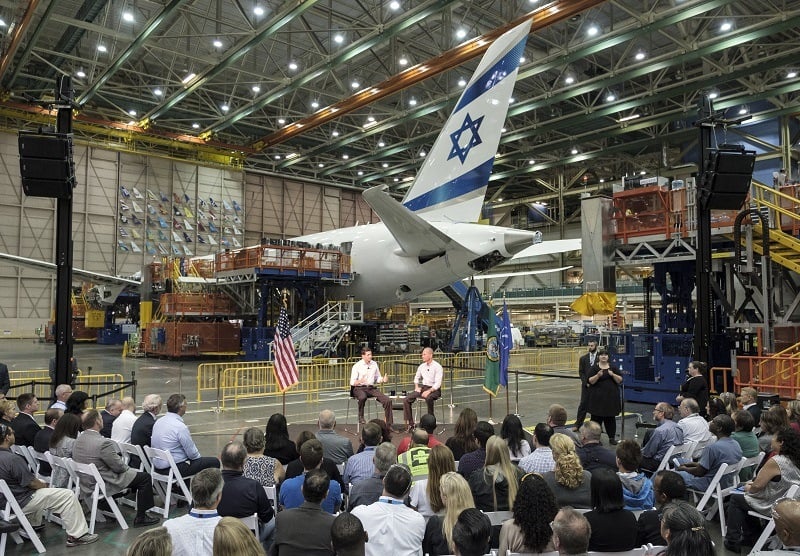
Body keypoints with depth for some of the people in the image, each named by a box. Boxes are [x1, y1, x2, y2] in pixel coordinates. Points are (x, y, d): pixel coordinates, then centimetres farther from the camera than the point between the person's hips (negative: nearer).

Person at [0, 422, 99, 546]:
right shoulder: (13, 459, -27)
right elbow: (31, 483, -19)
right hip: (20, 503, -10)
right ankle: (76, 535, -4)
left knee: (40, 486, 35)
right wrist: (44, 485, 2)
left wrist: (40, 483, 16)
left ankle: (33, 525, 36)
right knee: (69, 495, -8)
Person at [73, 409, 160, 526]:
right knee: (145, 477, 0)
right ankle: (141, 518, 4)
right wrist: (126, 467, 2)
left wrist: (118, 457, 9)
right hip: (104, 485, -9)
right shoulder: (103, 443, -29)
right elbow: (119, 467, -19)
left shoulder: (78, 441, -1)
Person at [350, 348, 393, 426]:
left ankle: (389, 424, -7)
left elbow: (377, 379, 18)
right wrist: (359, 381, -27)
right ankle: (361, 417, -17)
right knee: (363, 397, -41)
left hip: (372, 388, 4)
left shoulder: (374, 364, 11)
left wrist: (383, 379, -5)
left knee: (387, 400, -16)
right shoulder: (357, 366, -3)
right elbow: (352, 382, -6)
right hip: (359, 388, -4)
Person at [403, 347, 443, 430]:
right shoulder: (422, 366, 9)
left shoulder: (437, 367, -11)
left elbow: (438, 383, -17)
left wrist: (429, 391, -27)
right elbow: (416, 377, 25)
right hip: (423, 387, 6)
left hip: (434, 389, -6)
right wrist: (416, 387, 7)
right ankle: (410, 423, -5)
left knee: (428, 398, -40)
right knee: (406, 400, -11)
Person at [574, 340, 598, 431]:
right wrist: (586, 383, -7)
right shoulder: (583, 358, 7)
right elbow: (581, 372, 5)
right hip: (586, 385, 1)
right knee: (583, 405, 3)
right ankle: (578, 425, 8)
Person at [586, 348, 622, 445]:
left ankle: (612, 437, 15)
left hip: (611, 396, 3)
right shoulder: (594, 368, -1)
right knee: (597, 417, -2)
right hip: (598, 397, -3)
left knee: (611, 417, 7)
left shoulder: (613, 367, 8)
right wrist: (598, 375, -23)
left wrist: (613, 375, -14)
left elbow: (620, 380, 3)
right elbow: (590, 381, -7)